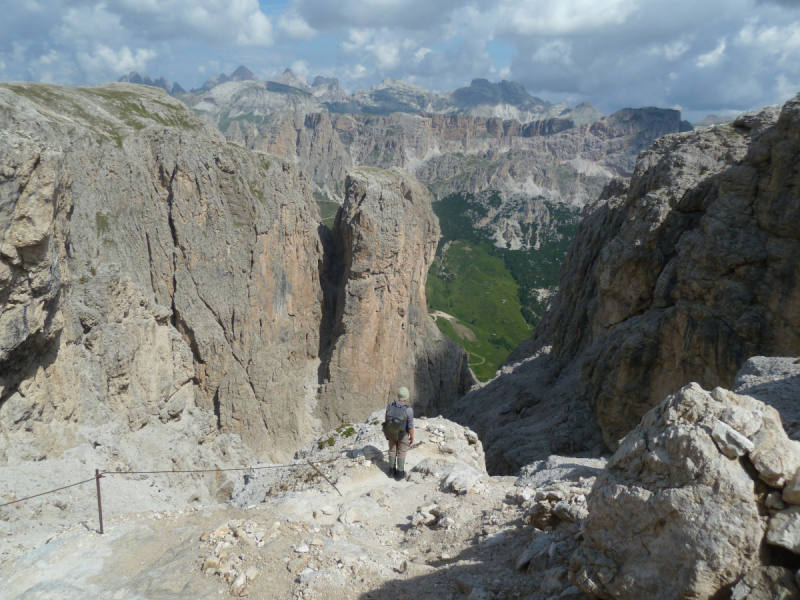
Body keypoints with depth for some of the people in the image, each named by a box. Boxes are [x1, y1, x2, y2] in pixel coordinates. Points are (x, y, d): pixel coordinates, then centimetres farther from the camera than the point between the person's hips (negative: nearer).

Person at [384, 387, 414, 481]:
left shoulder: (390, 406, -20)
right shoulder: (408, 410, -31)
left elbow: (387, 419, -5)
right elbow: (410, 426, -20)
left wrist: (387, 431, 12)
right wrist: (412, 438, -3)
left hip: (390, 432, 3)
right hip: (403, 434, -3)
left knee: (392, 451, 24)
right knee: (401, 453, 17)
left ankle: (392, 471, 39)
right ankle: (400, 474, 31)